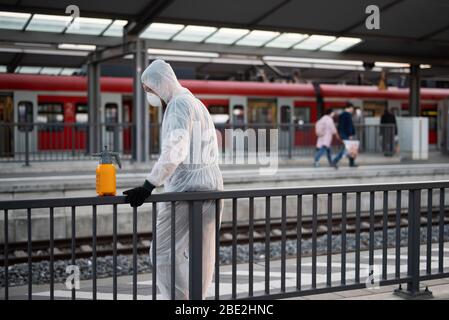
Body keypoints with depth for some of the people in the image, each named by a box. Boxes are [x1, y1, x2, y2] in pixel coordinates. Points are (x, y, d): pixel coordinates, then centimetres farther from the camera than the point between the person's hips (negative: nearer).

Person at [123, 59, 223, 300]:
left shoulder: (178, 104, -10)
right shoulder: (197, 104, 20)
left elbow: (175, 150, -26)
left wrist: (148, 186, -31)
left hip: (185, 189, -10)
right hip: (210, 187, 10)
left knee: (163, 254, -5)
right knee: (202, 256, 11)